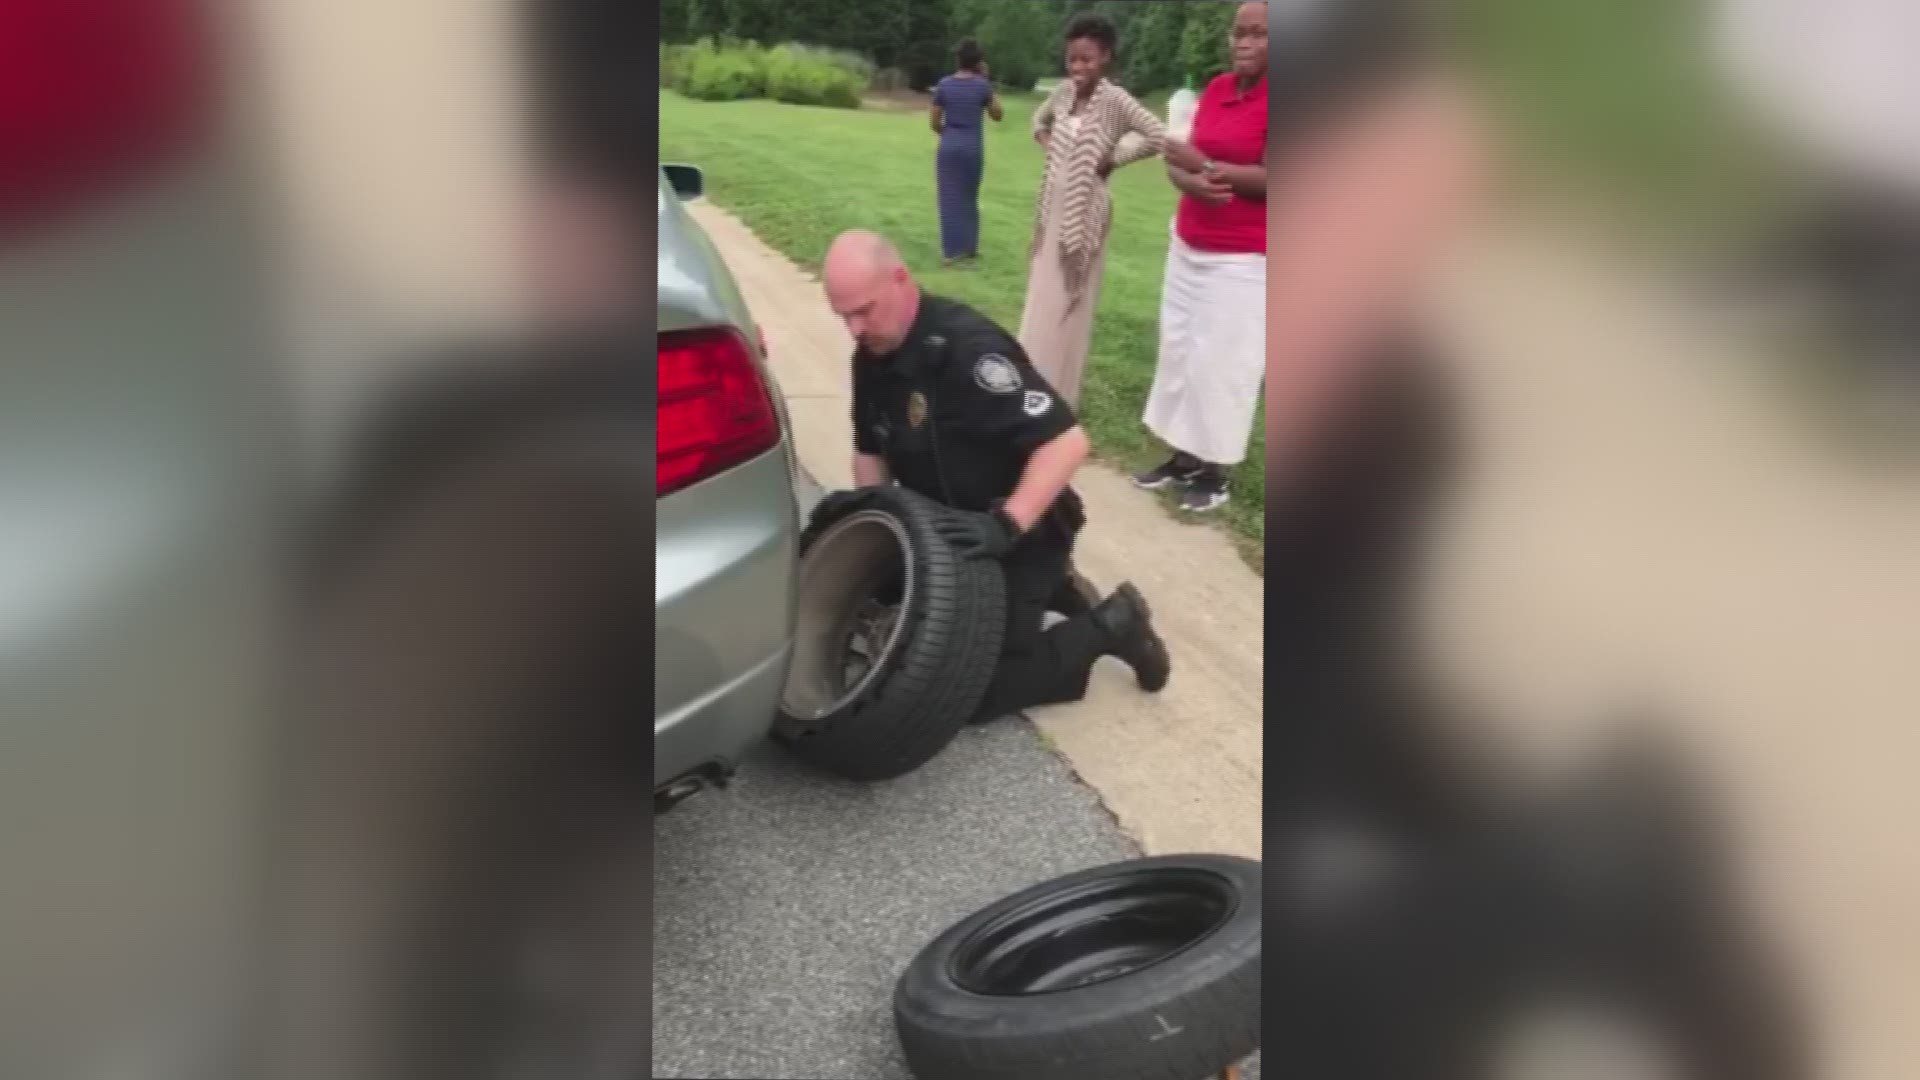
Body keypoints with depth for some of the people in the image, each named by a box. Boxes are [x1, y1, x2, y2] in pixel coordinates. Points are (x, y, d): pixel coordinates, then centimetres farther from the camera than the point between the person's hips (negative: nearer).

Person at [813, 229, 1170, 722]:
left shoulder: (966, 347, -28)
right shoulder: (872, 356, -2)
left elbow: (1067, 440, -31)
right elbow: (873, 448, 13)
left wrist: (1007, 524, -39)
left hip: (1020, 539, -9)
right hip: (949, 534, 9)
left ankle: (1109, 626, 5)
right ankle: (1049, 592, 24)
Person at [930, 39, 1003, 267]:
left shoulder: (944, 85, -1)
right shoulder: (982, 85, -5)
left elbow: (934, 121, 2)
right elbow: (997, 115, 9)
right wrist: (986, 82, 7)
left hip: (948, 146, 0)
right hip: (973, 147, 0)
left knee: (950, 199, 3)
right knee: (969, 198, 14)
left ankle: (952, 250, 2)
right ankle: (969, 246, 20)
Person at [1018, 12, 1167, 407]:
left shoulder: (1115, 100, -15)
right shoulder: (1063, 92, 4)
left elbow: (1157, 136, -25)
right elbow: (1039, 119, 25)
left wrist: (1113, 158, -15)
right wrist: (1048, 144, 6)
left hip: (1084, 212, -6)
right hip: (1052, 207, 7)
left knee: (1069, 302, 2)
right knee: (1041, 302, 14)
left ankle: (1057, 395, 13)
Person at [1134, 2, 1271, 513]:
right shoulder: (1216, 90, 6)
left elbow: (1268, 179, -20)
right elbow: (1178, 160, 3)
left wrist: (1205, 166, -17)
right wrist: (1191, 182, -19)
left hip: (1243, 259, -7)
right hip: (1189, 247, 7)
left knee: (1222, 363, -2)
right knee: (1179, 350, 10)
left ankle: (1216, 471, 10)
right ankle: (1183, 456, 22)